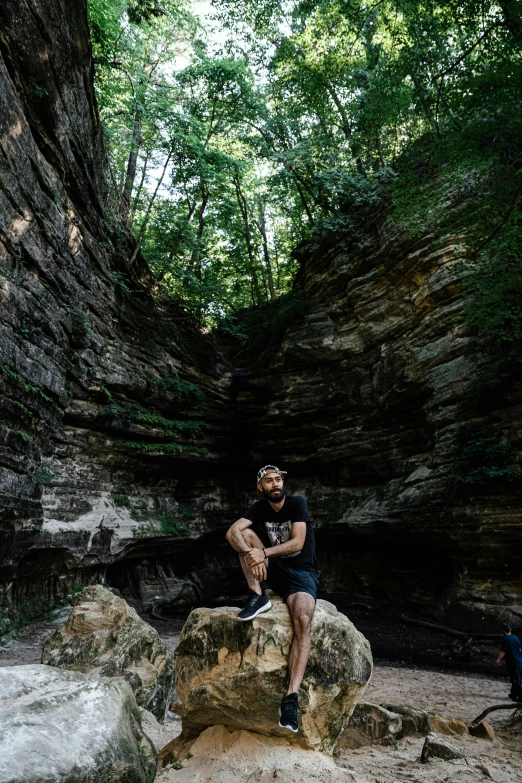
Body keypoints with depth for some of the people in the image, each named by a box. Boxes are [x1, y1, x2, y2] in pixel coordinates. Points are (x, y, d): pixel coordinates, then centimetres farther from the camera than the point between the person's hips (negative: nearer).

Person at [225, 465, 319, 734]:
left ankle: (291, 697, -33)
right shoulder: (259, 508, 0)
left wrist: (264, 553, -32)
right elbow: (232, 532, -17)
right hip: (273, 570, 4)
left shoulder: (297, 503, -11)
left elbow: (297, 543, -21)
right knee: (245, 534, -18)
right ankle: (258, 597, -17)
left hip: (302, 573, -4)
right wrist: (251, 554, -37)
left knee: (303, 622, -33)